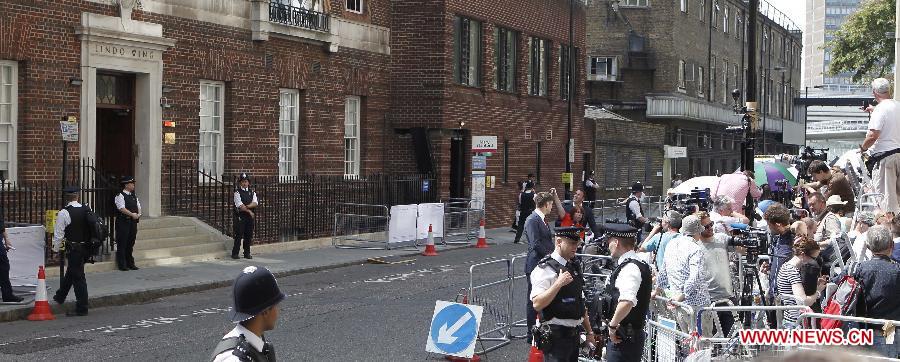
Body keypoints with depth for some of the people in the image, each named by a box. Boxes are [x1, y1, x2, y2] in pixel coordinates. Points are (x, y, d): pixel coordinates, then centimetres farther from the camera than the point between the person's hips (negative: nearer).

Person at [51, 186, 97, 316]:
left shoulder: (64, 213, -14)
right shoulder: (87, 210, 2)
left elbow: (59, 234, -11)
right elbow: (94, 226, 9)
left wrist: (55, 249, 4)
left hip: (73, 248, -6)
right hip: (86, 247, 6)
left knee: (78, 277, -2)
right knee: (71, 272, 24)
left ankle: (81, 309, 1)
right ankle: (60, 296, 43)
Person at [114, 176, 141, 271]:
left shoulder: (134, 196, 17)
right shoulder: (120, 196, -7)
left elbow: (138, 207, 16)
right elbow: (122, 208, -18)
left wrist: (138, 214, -4)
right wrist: (132, 214, -22)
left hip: (133, 222, 7)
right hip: (123, 222, -7)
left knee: (131, 243, 12)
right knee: (122, 244, -4)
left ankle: (130, 263, 18)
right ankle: (122, 264, -1)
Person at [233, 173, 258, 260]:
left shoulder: (252, 192, 12)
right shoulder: (237, 192, -3)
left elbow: (255, 203, -3)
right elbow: (240, 205, -12)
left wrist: (246, 206, -17)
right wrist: (249, 211, -10)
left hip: (250, 217, 5)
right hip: (240, 217, -5)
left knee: (248, 236, 6)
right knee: (239, 235, -5)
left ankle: (247, 253, 14)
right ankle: (235, 253, 0)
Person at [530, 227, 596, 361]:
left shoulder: (575, 266, 15)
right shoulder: (545, 269, -12)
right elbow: (537, 304, -23)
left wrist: (589, 331, 23)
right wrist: (558, 283, -28)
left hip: (574, 334, 8)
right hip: (556, 335, -8)